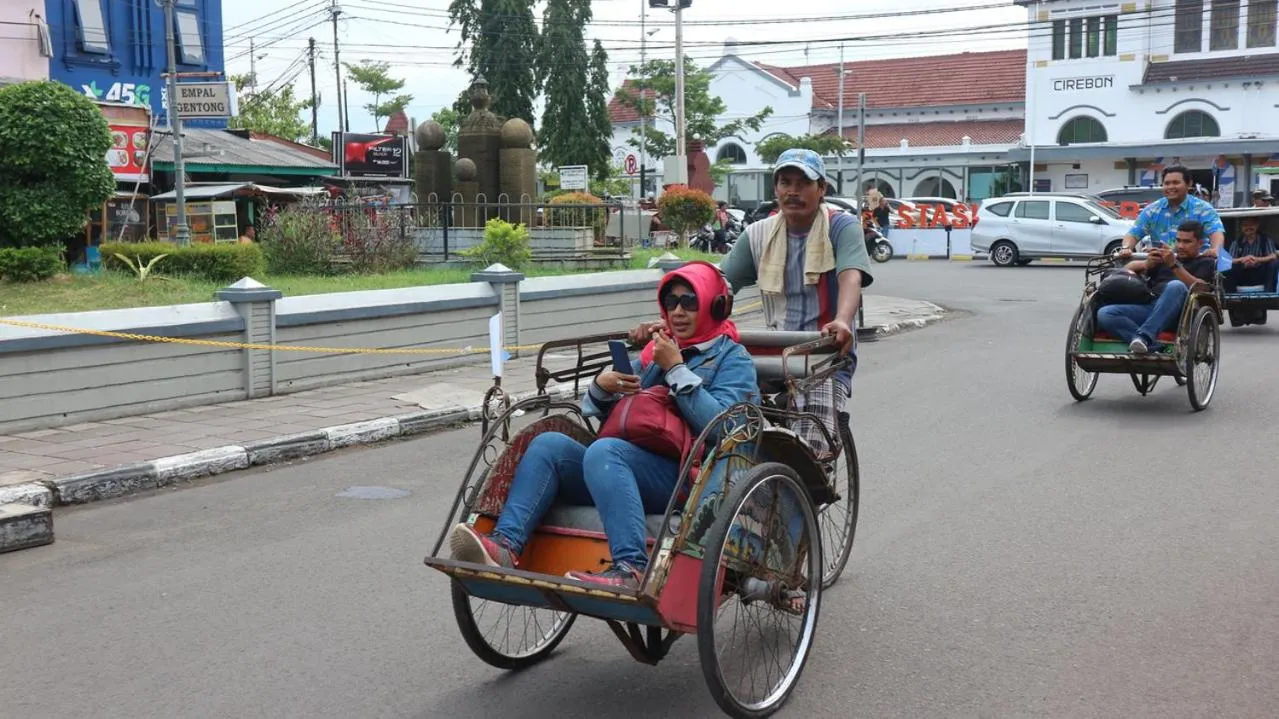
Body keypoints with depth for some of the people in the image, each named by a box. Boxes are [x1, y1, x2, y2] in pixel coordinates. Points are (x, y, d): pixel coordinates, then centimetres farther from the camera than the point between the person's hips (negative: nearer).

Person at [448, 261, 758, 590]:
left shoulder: (732, 358, 8)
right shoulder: (656, 350, 24)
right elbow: (595, 414, 24)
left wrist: (675, 368, -10)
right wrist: (601, 387, 2)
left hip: (684, 478, -6)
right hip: (626, 466, 6)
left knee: (603, 450, -33)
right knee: (549, 443, -16)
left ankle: (632, 569, -45)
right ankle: (505, 546, -31)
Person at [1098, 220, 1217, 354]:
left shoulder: (1206, 262, 20)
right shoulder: (1166, 255, 32)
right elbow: (1129, 268, 23)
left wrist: (1174, 265, -13)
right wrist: (1147, 264, 1)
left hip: (1176, 314, -4)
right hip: (1147, 306, 4)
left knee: (1176, 286, -38)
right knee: (1104, 314, -24)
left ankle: (1144, 337, -45)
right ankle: (1153, 347, -40)